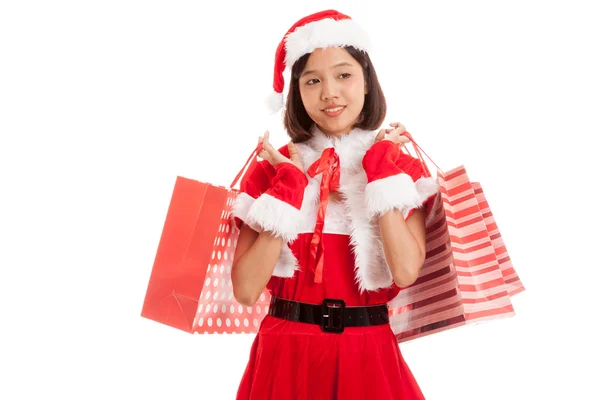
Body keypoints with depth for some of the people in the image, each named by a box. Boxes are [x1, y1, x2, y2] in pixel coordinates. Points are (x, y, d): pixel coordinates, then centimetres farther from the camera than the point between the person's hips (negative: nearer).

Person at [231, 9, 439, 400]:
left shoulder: (402, 166, -2)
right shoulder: (273, 168, -4)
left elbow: (406, 272, -17)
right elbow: (245, 290, -12)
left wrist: (382, 167, -14)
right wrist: (290, 185, -16)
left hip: (367, 353, 1)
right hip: (287, 351, 0)